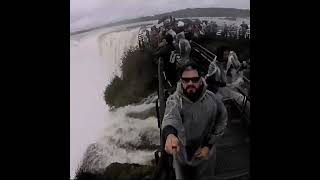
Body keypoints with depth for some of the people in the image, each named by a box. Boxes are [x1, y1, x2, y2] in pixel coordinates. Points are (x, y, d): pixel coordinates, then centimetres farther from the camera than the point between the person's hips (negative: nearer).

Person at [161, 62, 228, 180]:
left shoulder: (212, 100, -17)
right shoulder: (174, 99, -26)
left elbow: (221, 122, -3)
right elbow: (170, 116, -47)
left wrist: (208, 145, -9)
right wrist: (170, 134, -70)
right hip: (182, 155, -1)